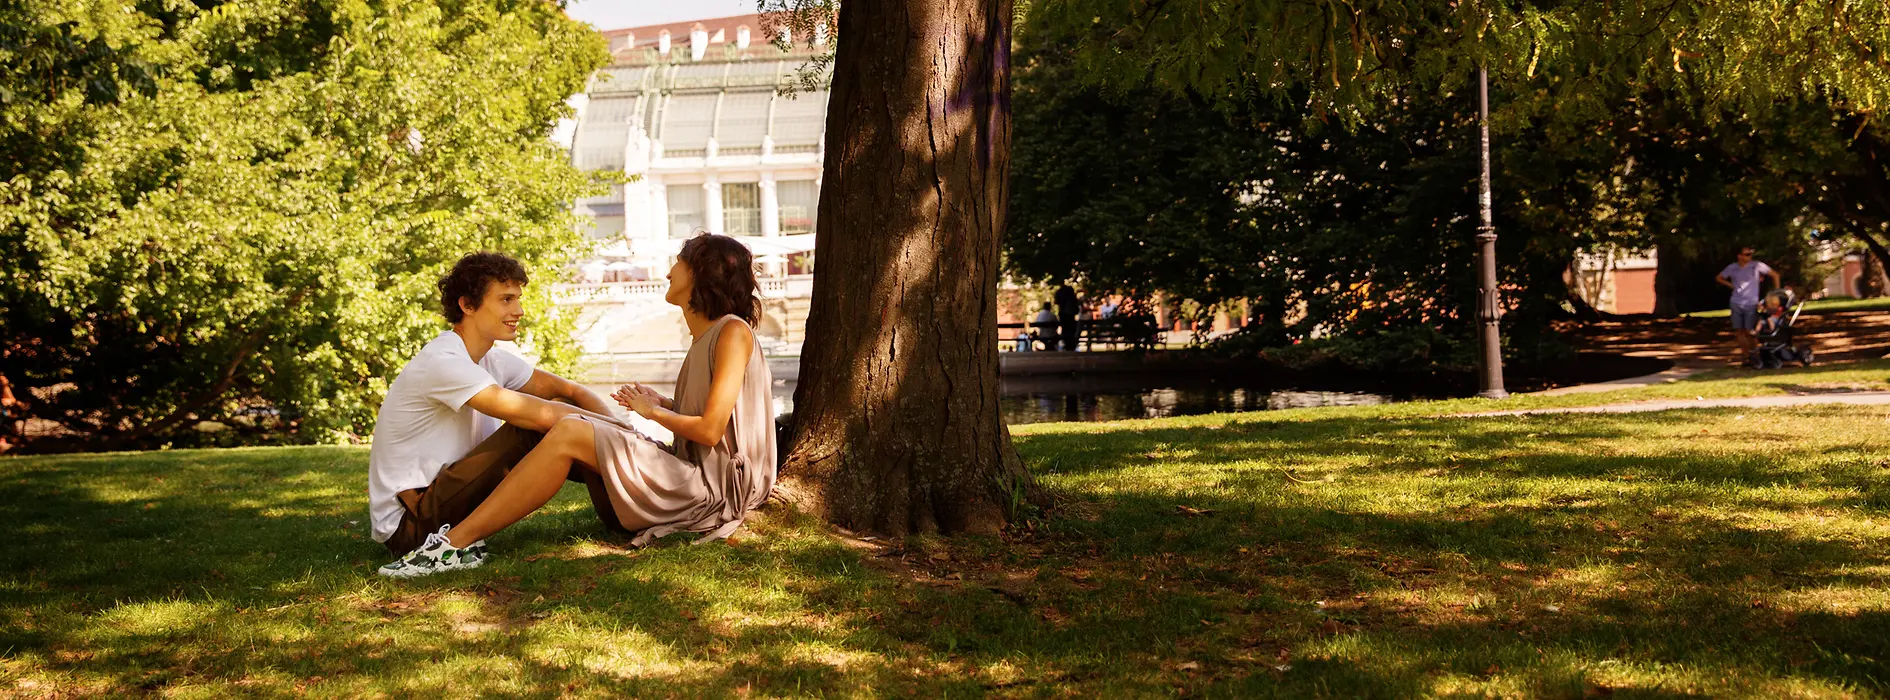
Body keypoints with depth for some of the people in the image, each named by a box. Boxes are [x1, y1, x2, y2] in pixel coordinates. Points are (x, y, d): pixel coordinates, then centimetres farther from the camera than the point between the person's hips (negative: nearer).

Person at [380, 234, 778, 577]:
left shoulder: (733, 332, -9)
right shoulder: (704, 339, 19)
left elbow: (710, 430, -17)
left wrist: (655, 412, -2)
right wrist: (660, 404, 10)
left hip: (714, 493, -9)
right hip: (695, 482, 9)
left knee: (569, 434, -19)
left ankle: (458, 542, -21)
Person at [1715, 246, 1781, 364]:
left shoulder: (1756, 265, -5)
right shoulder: (1732, 268, 2)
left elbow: (1775, 275, 3)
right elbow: (1719, 278, 18)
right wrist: (1731, 285, 5)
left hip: (1751, 304, -3)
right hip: (1736, 304, 3)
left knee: (1750, 331, -6)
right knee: (1739, 331, 3)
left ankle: (1753, 355, 7)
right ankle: (1745, 353, 15)